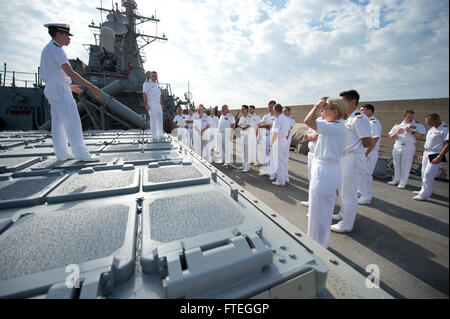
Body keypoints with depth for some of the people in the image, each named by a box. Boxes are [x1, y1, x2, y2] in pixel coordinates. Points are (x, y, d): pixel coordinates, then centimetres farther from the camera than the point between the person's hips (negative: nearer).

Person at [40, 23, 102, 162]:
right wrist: (91, 86, -31)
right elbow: (70, 72, -25)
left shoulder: (47, 50, 22)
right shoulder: (56, 49, -10)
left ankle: (61, 153, 10)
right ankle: (81, 153, -19)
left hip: (51, 89, 10)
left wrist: (69, 86, 32)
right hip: (60, 89, -10)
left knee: (58, 123, 7)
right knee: (72, 121, -15)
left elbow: (50, 76, 24)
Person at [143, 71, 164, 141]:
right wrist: (146, 105, -19)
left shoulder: (157, 84, 18)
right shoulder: (147, 83, -4)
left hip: (158, 104, 8)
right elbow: (144, 94, -11)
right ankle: (154, 136, -7)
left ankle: (160, 135, 19)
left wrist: (161, 104, 16)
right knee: (153, 120, -10)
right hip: (151, 104, -7)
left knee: (160, 120, 9)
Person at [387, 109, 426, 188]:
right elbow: (391, 137, 10)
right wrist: (397, 132, -8)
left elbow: (421, 136, -4)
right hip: (397, 147, 3)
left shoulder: (418, 125, 3)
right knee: (397, 165, 9)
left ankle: (403, 182, 10)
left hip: (409, 147, -3)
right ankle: (396, 180, 22)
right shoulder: (397, 125, 10)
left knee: (405, 166, -1)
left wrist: (411, 132, -14)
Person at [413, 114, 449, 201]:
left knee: (428, 175, -8)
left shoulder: (445, 130, -11)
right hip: (426, 154, 8)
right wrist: (423, 154, 19)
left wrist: (439, 157, -22)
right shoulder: (430, 130, 13)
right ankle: (427, 191, 28)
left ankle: (423, 194, -2)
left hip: (435, 155, -8)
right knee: (424, 174, 14)